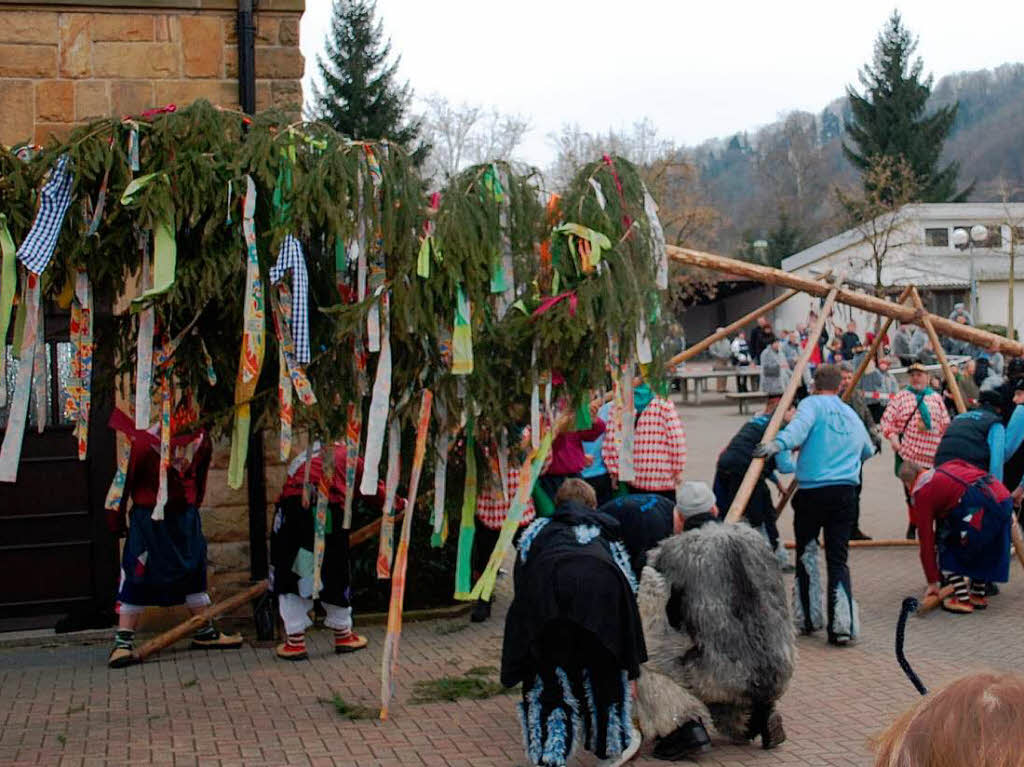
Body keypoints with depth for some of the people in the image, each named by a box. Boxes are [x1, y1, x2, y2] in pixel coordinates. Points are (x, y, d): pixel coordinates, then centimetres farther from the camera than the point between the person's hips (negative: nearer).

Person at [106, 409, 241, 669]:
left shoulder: (202, 440, -5)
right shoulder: (145, 443, -21)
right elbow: (125, 480, -12)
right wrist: (116, 520, -6)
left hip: (185, 517, 6)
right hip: (148, 518, -5)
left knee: (195, 572, 13)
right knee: (137, 577, -6)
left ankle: (205, 633, 27)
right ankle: (123, 642, -1)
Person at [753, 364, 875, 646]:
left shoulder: (813, 404, 3)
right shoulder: (852, 415, 19)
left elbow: (800, 425, -21)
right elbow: (867, 451, 36)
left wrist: (778, 444, -37)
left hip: (812, 493, -3)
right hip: (846, 493, 3)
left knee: (806, 554, 13)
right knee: (838, 559, 3)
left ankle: (808, 618, 19)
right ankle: (843, 625, -8)